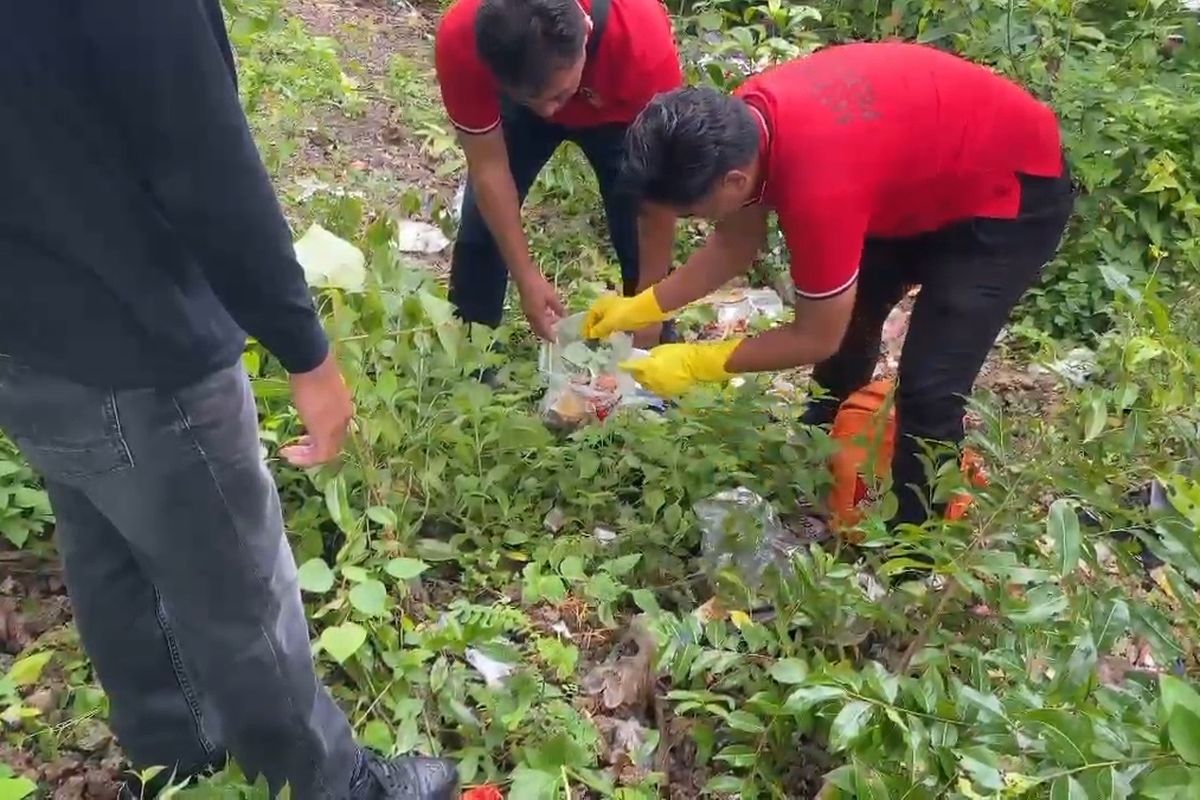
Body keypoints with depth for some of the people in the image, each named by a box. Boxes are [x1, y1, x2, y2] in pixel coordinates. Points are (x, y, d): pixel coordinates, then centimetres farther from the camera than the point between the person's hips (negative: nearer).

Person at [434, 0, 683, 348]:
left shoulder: (645, 45, -44)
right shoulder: (460, 41, -40)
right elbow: (489, 167, -27)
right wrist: (526, 277, -25)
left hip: (617, 111, -1)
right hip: (516, 107, 1)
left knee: (640, 234, -9)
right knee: (482, 223, -3)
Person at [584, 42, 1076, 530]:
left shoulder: (818, 186, -40)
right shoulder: (743, 121, -17)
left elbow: (817, 338, -24)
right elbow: (737, 243, 2)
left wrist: (696, 364, -16)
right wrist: (644, 306, -1)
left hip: (1014, 188, -8)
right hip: (927, 168, 9)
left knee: (929, 385, -13)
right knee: (846, 324, 17)